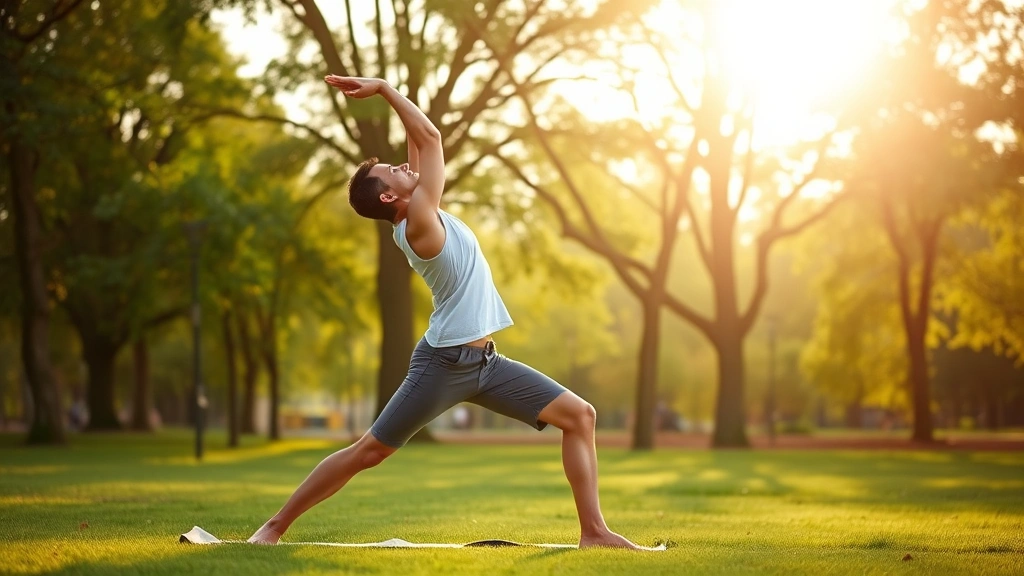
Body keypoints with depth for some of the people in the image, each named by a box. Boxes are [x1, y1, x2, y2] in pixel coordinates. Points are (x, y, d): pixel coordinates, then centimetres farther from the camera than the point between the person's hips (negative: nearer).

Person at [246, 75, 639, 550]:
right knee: (368, 451, -3)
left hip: (484, 361, 9)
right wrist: (383, 88, -9)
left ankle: (593, 531, -2)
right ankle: (276, 525, 8)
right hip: (444, 363, -9)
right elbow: (430, 136, -13)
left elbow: (422, 142, 13)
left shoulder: (421, 210, 10)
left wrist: (385, 91, 11)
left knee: (579, 415, 0)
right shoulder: (418, 222, -14)